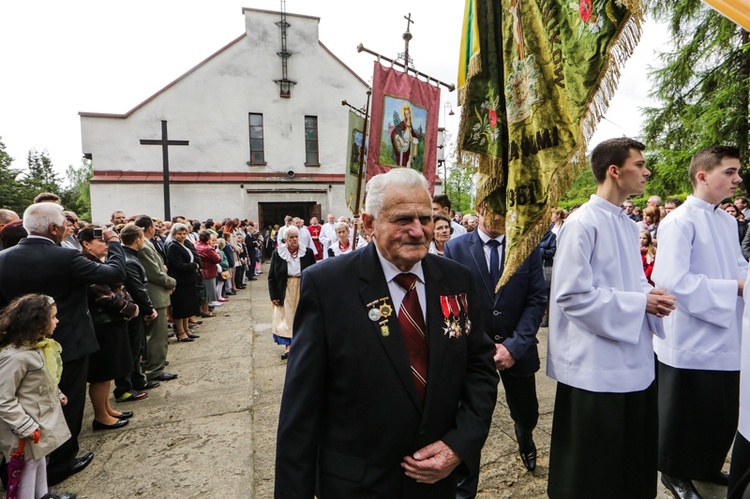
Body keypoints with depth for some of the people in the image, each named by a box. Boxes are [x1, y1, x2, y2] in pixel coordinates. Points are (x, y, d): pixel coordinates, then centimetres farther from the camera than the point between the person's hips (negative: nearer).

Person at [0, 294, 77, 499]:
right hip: (28, 427, -9)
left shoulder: (39, 345, 0)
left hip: (44, 416, 9)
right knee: (28, 467, 9)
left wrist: (57, 395, 16)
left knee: (40, 458, 26)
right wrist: (25, 428, -23)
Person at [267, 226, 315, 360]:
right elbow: (271, 276, -1)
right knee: (285, 317, 0)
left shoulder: (307, 252, -5)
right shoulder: (277, 253, -5)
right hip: (285, 290, 0)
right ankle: (288, 347, 5)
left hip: (303, 290, 1)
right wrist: (273, 295, -6)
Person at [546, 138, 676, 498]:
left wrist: (651, 297, -1)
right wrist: (639, 303, -15)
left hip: (634, 361, 8)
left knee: (635, 459, 20)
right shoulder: (582, 224, -16)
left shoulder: (628, 225, 11)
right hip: (597, 367, -8)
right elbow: (572, 295, -20)